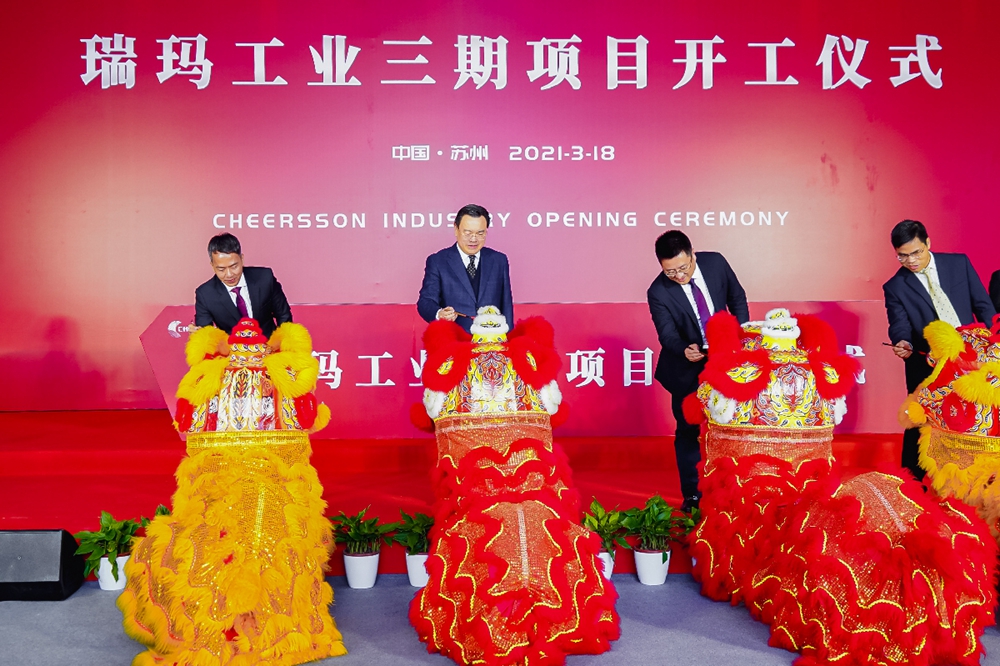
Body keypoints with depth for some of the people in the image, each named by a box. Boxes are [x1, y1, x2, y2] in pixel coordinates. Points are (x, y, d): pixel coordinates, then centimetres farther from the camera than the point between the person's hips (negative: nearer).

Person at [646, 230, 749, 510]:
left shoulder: (715, 263, -12)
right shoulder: (659, 293, -21)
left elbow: (737, 297, 3)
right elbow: (667, 333, -25)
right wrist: (684, 350, -46)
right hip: (688, 370, -3)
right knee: (688, 431, 4)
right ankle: (692, 494, 18)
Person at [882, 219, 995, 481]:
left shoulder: (959, 263, 3)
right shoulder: (895, 287, -1)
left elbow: (983, 306, 6)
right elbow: (899, 326, -12)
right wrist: (903, 343, -34)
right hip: (927, 370, -2)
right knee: (921, 429, 3)